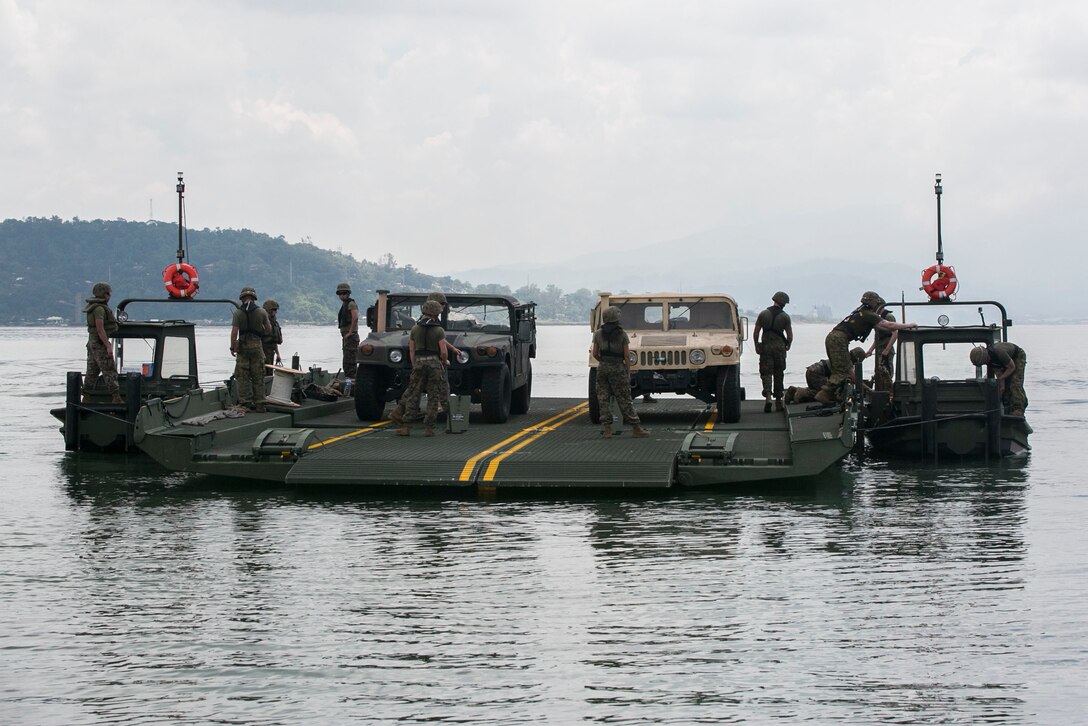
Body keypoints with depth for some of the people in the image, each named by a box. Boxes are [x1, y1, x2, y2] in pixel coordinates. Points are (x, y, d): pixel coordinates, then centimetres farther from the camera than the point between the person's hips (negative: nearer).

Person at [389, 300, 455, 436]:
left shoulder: (415, 329, 5)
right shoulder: (439, 330, -6)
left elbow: (411, 350, 7)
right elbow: (444, 351, -8)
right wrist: (445, 362, 11)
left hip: (419, 363, 3)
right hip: (434, 363, -3)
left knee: (413, 396, 6)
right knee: (433, 397, 4)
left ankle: (405, 426, 2)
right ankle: (429, 427, 1)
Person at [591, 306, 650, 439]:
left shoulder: (598, 333, 1)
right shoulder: (622, 334, -6)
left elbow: (595, 353, 4)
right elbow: (626, 356, -6)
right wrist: (628, 372, 1)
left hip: (603, 368, 2)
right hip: (618, 368, -2)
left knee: (603, 399, 7)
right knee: (624, 400, 1)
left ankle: (606, 428, 1)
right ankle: (636, 428, 2)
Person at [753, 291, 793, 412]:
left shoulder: (763, 314, 1)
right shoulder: (785, 316, -3)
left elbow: (756, 333, 2)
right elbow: (790, 335, -1)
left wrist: (756, 346, 15)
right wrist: (788, 346, 18)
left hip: (765, 347, 0)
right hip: (779, 347, 0)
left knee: (766, 373, 0)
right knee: (778, 374, 10)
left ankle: (768, 396, -23)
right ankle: (778, 401, 14)